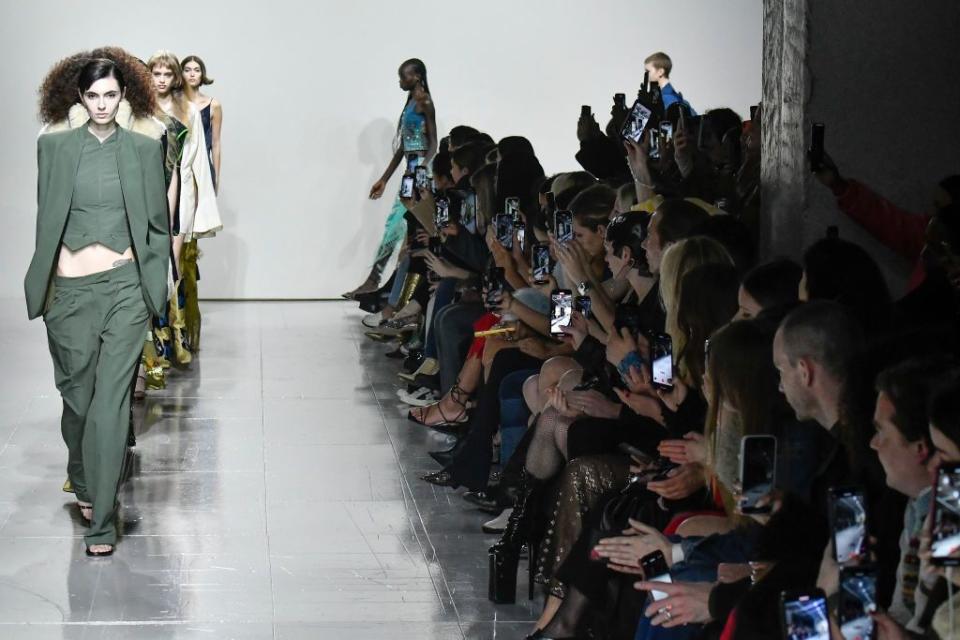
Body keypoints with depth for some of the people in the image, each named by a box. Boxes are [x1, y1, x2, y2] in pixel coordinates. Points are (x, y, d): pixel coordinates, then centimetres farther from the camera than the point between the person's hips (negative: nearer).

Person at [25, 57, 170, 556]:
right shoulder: (55, 147, 5)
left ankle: (101, 520, -6)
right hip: (70, 288, 2)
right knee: (77, 394, 12)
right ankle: (84, 481, 40)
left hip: (124, 288, -1)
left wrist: (153, 284, 2)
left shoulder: (144, 150, 4)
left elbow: (159, 225, 8)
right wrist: (43, 285, 5)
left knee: (110, 400, -8)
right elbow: (46, 220, 8)